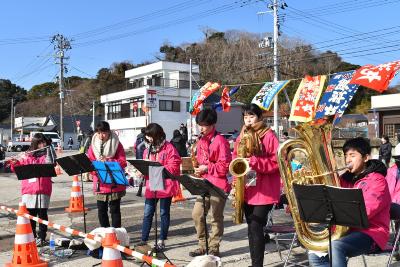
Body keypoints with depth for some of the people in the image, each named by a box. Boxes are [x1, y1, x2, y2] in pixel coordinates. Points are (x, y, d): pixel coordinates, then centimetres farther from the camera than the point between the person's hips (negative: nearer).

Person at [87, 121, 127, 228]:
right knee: (101, 210, 12)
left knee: (115, 210, 4)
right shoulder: (93, 145, 7)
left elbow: (123, 162, -8)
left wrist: (107, 160, -21)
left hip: (115, 184, -3)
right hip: (100, 184, 4)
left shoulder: (116, 144, -3)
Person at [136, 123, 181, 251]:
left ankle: (162, 241, 18)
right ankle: (144, 240, 14)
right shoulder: (148, 149, 11)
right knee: (147, 213, 6)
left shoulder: (169, 148, -9)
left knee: (164, 213, 7)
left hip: (165, 186, -5)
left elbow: (173, 167, -16)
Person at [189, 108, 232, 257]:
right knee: (197, 214, 6)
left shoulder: (220, 141, -11)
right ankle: (203, 245, 19)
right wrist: (197, 169, 3)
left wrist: (207, 168, -16)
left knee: (216, 217, 2)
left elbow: (225, 165, -15)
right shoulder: (201, 141, 13)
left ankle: (214, 248, 14)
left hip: (218, 184, -8)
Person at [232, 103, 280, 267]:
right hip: (247, 190, 7)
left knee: (256, 228, -8)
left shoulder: (269, 136, -7)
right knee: (251, 228, 13)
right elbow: (235, 158, 17)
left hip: (264, 190, -6)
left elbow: (276, 161, -13)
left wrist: (254, 161, -22)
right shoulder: (242, 136, 13)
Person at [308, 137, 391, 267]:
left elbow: (364, 212, -20)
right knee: (314, 255, -11)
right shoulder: (345, 179, 13)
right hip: (346, 230, 7)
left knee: (334, 247, -32)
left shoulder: (377, 180, -6)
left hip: (371, 233, -7)